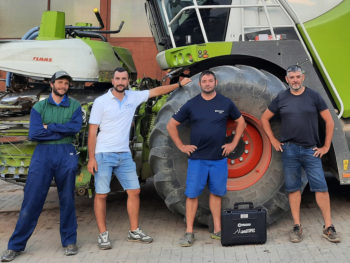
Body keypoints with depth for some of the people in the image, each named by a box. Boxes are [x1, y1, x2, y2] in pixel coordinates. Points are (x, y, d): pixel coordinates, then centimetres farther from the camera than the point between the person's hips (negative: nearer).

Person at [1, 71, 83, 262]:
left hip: (66, 154, 0)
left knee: (67, 200, 7)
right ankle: (16, 245, 9)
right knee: (31, 200, -1)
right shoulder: (39, 107, 9)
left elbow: (76, 127, -9)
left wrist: (49, 127, -8)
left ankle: (69, 241, 19)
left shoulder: (74, 106, 10)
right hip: (42, 153, 0)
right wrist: (63, 130, -6)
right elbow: (33, 134, -5)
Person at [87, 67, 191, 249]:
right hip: (103, 155, -4)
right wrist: (91, 158, -11)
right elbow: (92, 132, -6)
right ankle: (103, 234, 10)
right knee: (101, 194, -2)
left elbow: (156, 91, 18)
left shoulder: (133, 97, 6)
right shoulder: (101, 102, -5)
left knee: (134, 191, 5)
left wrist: (179, 84, 20)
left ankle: (134, 231, 18)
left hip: (124, 154, 5)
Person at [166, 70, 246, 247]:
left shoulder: (225, 103, 5)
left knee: (216, 193, 9)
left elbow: (241, 122, 16)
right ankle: (189, 233, 6)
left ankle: (217, 231, 19)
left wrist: (234, 143, 7)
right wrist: (181, 146, 1)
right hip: (197, 158, -1)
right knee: (192, 194, -2)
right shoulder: (191, 104, 2)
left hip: (219, 158, 1)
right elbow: (171, 125, 7)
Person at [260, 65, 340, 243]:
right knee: (293, 188, 5)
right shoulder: (281, 99, 7)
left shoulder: (313, 96, 4)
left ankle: (328, 227, 4)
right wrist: (273, 140, 7)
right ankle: (297, 227, 14)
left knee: (321, 187, -4)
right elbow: (264, 119, 15)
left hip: (311, 150, -1)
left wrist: (326, 146, 1)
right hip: (289, 150, 1)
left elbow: (329, 121, 6)